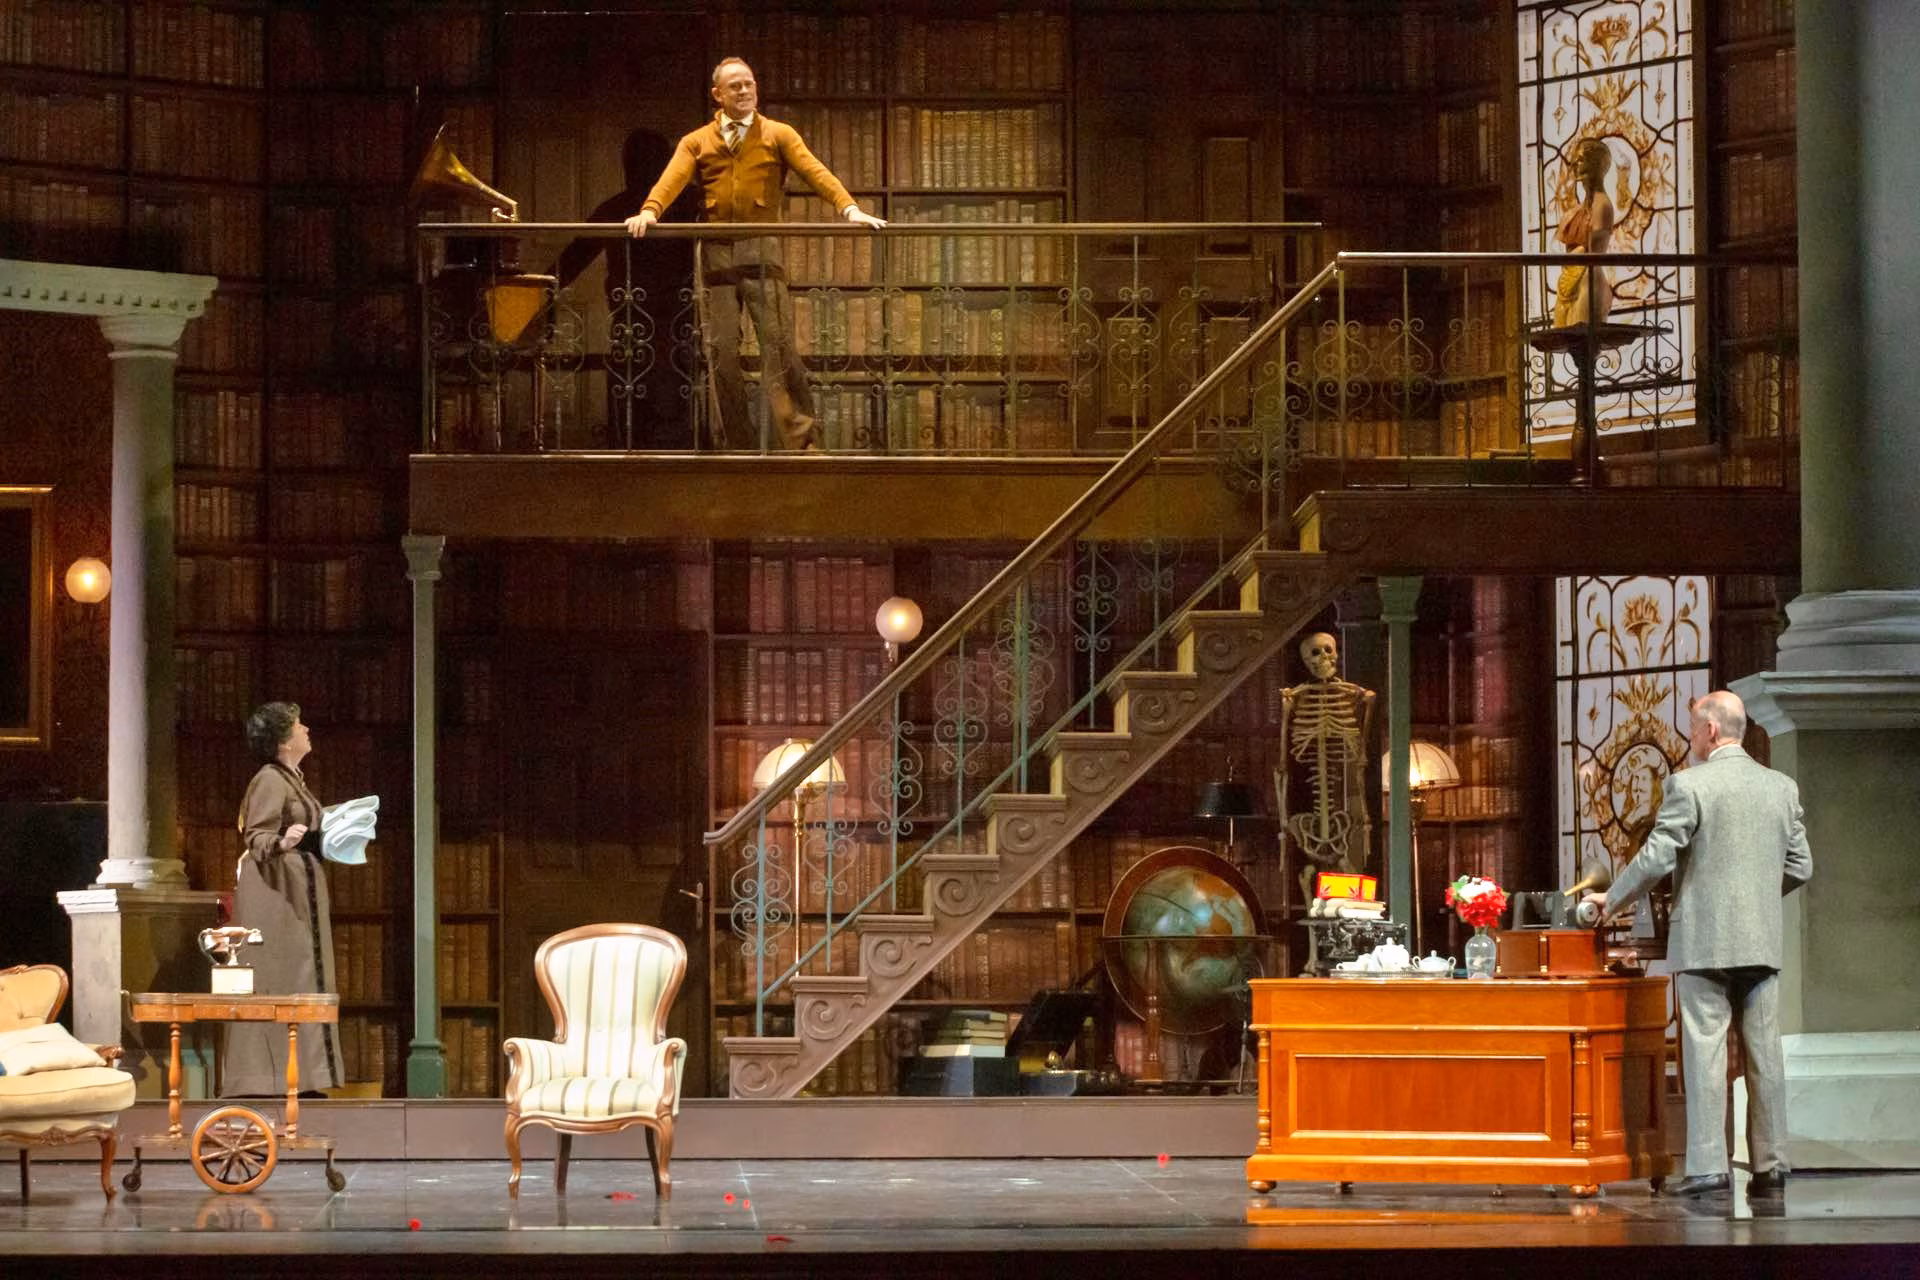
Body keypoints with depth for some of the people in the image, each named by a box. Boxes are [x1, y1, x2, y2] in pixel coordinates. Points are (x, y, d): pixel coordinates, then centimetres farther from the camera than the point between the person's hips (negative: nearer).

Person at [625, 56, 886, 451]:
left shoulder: (779, 135, 11)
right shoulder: (696, 143, 15)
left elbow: (814, 172, -3)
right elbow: (672, 179, -2)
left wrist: (849, 207, -20)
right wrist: (650, 211, -23)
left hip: (762, 250, -2)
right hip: (717, 252, 2)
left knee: (779, 345, -10)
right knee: (723, 350, 1)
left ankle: (801, 442, -12)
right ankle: (736, 445, 8)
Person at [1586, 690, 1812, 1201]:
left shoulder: (1689, 785, -9)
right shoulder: (1782, 787, 8)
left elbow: (1656, 858, -10)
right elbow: (1799, 867, 11)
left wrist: (1612, 900, 5)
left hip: (1703, 942, -5)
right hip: (1763, 943, 5)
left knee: (1705, 1054, -3)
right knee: (1764, 1054, 8)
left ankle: (1708, 1167, -6)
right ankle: (1772, 1165, 9)